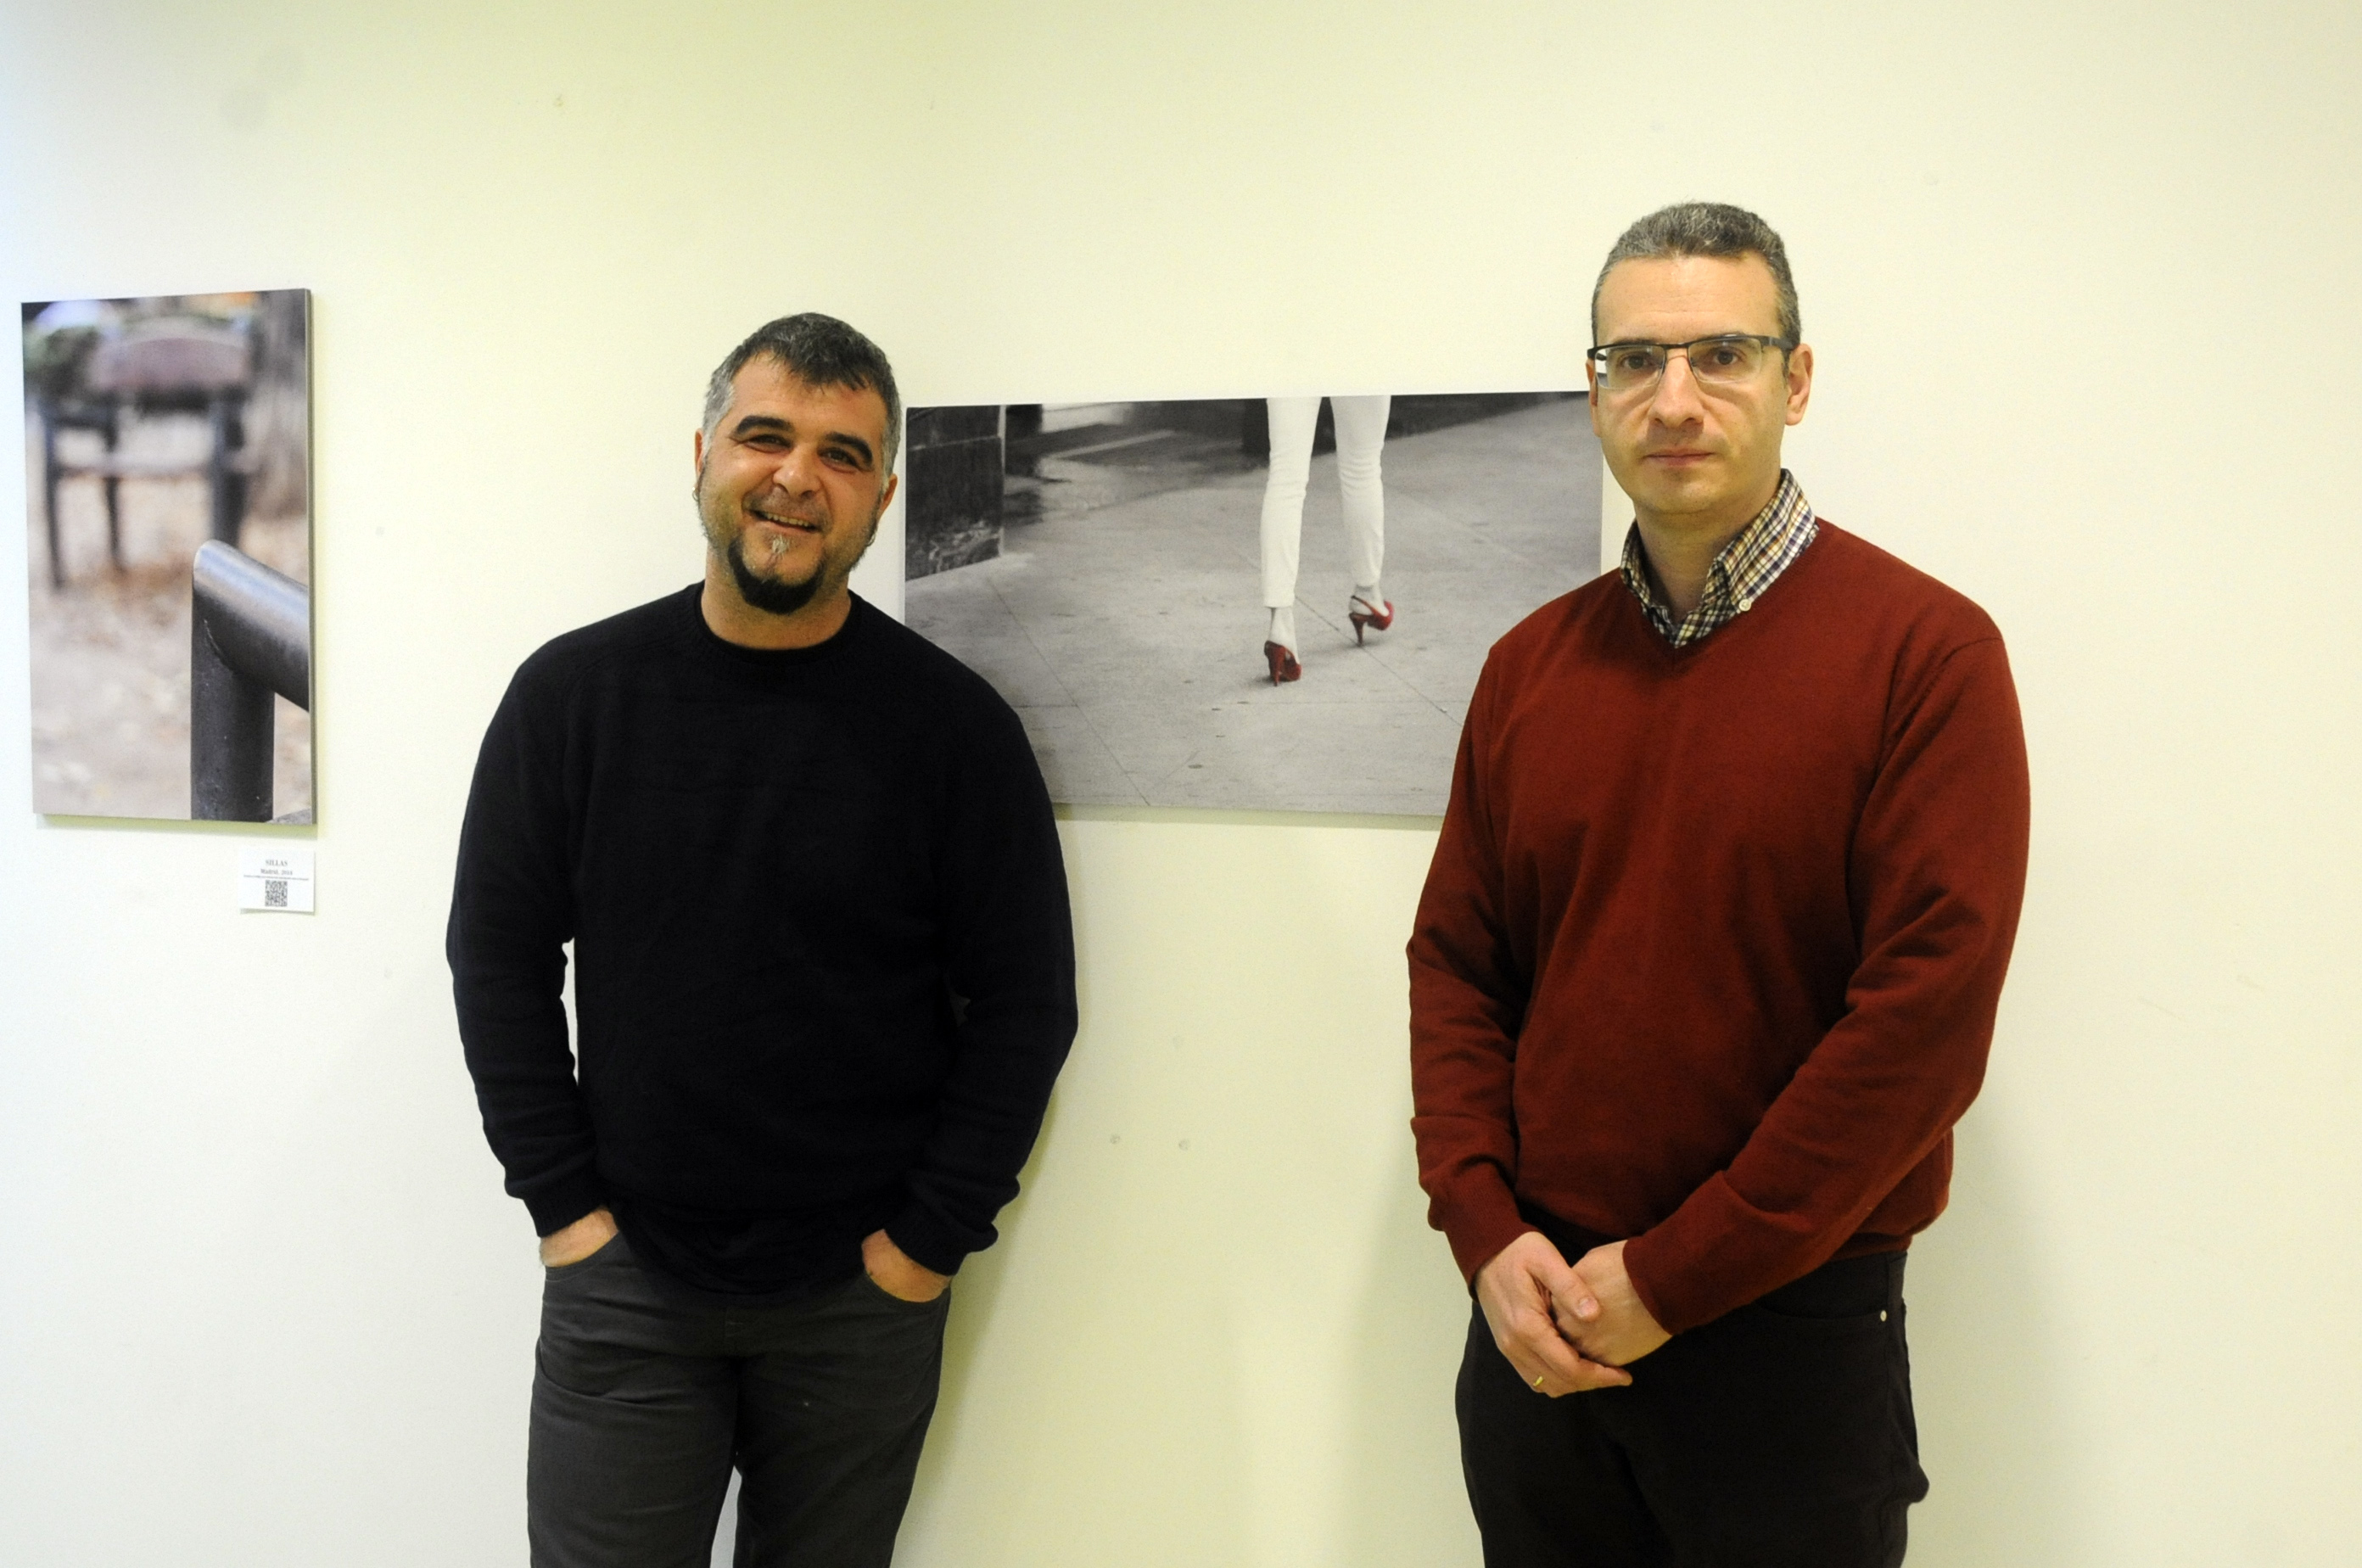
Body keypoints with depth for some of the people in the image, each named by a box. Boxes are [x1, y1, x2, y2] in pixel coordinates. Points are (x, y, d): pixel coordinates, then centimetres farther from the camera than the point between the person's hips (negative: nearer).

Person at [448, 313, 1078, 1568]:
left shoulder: (954, 724, -6)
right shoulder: (573, 692, -1)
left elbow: (1025, 1004, -2)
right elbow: (498, 957, 4)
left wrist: (932, 1239, -5)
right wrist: (563, 1201, -2)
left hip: (862, 1301, 0)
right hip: (620, 1283, 1)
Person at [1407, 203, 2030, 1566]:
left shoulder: (1925, 650, -10)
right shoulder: (1532, 665, 5)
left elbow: (1928, 1018, -16)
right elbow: (1455, 961, 7)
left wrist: (1674, 1279, -14)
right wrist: (1487, 1235, -5)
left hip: (1788, 1326, -4)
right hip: (1541, 1321, 4)